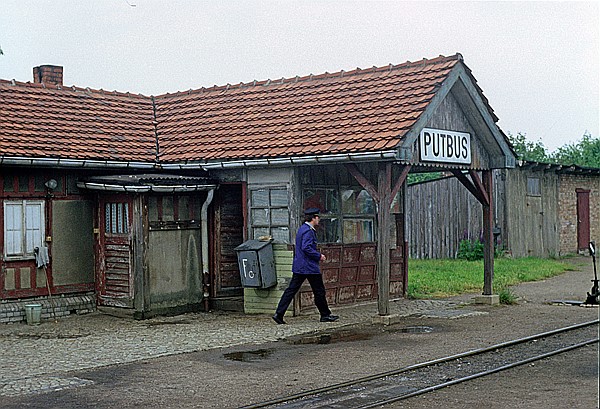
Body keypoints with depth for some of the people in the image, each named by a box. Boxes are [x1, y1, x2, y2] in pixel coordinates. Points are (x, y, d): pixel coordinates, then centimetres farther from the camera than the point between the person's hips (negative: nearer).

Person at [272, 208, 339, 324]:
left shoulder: (302, 229, 16)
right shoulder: (308, 231, -15)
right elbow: (306, 248, -25)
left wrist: (317, 255, 20)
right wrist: (319, 256, -15)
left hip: (298, 266, 9)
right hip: (309, 267, -9)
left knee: (291, 290, 4)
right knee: (319, 291, 5)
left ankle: (279, 314, -2)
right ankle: (325, 315, 15)